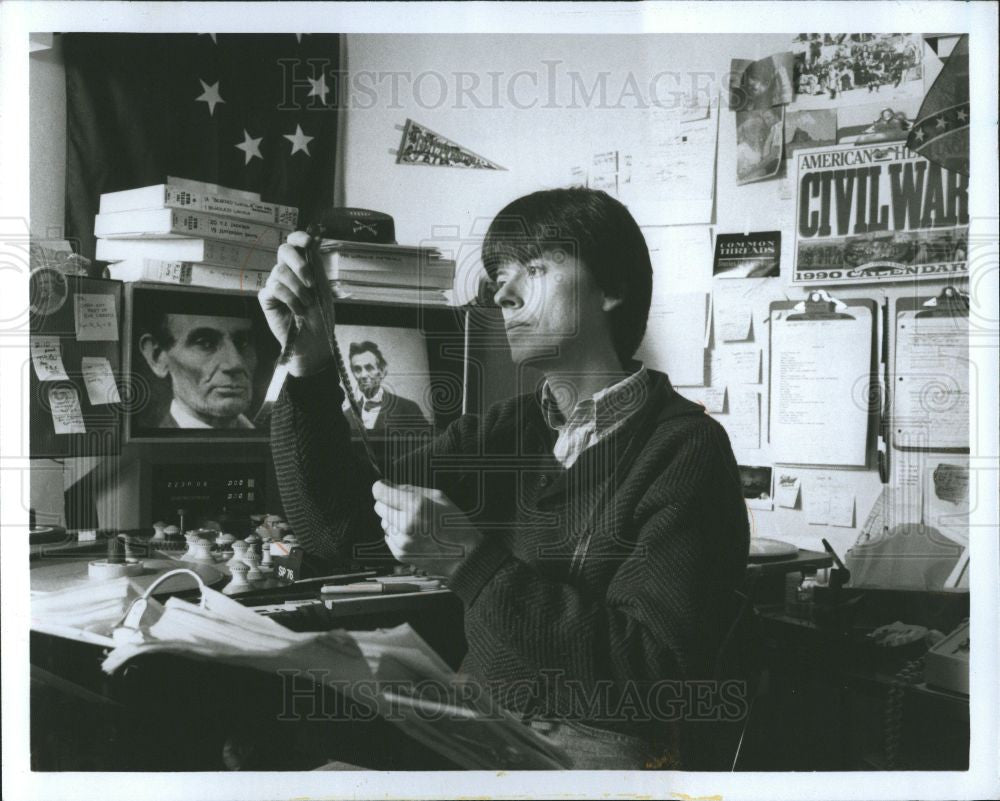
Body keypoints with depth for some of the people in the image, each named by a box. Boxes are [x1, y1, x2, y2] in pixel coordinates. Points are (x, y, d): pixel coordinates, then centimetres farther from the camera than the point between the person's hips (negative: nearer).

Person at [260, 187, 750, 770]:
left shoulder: (686, 449, -11)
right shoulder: (502, 431, 9)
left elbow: (650, 671, -19)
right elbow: (339, 527, 5)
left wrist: (469, 558, -22)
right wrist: (309, 367, -7)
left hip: (602, 747, -5)